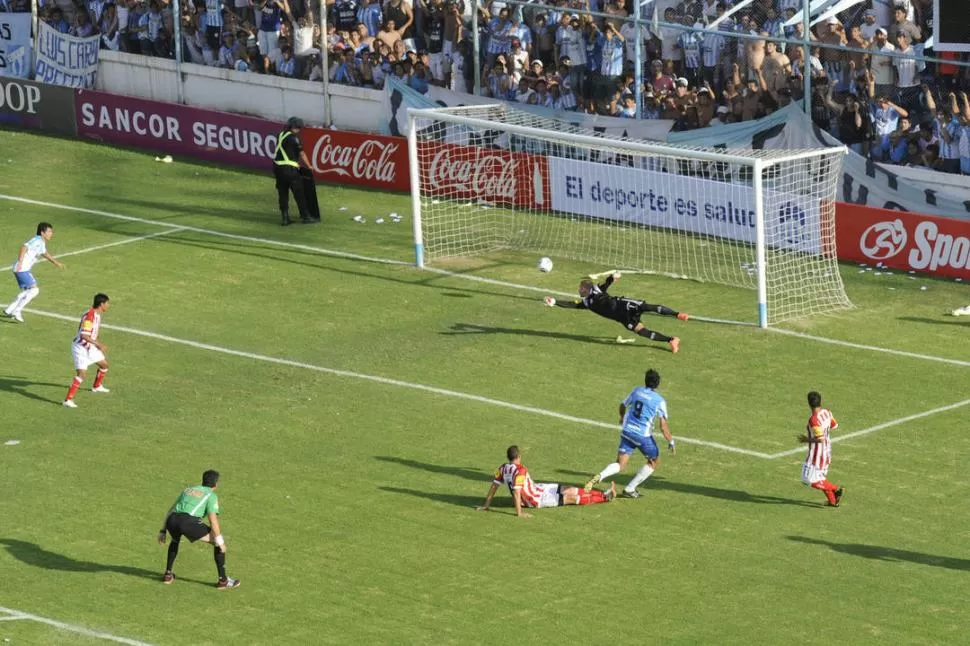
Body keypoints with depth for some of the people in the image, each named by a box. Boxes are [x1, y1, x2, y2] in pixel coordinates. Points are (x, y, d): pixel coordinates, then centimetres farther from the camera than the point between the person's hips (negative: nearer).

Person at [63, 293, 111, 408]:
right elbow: (84, 335, -33)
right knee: (82, 373, -20)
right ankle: (68, 400, -20)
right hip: (80, 348, -10)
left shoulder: (97, 315, 4)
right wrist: (98, 344, -29)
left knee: (104, 364, 24)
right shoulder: (89, 317, -27)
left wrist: (99, 345, 20)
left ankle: (97, 386, 49)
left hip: (89, 347, 10)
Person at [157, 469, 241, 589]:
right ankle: (223, 580, 11)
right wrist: (220, 541, 6)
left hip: (172, 521, 6)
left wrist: (163, 531, 36)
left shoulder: (188, 490, 33)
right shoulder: (211, 496, 15)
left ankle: (168, 574, 35)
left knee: (175, 539, 41)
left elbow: (171, 511, 33)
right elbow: (213, 520, 2)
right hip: (189, 521, -6)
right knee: (218, 541, 11)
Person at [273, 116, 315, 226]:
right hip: (289, 169, -7)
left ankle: (285, 218, 11)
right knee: (299, 194, 3)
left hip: (277, 167, 7)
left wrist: (297, 163, 22)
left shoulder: (281, 135, 11)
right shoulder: (293, 138, -11)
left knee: (283, 194, 11)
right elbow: (302, 154, -6)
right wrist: (309, 166, 6)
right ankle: (305, 217, 9)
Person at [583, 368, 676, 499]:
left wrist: (622, 417, 42)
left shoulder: (636, 391, 5)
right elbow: (663, 426, -11)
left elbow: (623, 406, 21)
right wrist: (671, 442, 1)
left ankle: (599, 476, -23)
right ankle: (630, 489, 14)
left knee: (620, 465, 7)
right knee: (654, 462, 19)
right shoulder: (659, 401, -9)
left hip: (627, 431, 4)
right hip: (643, 435, -4)